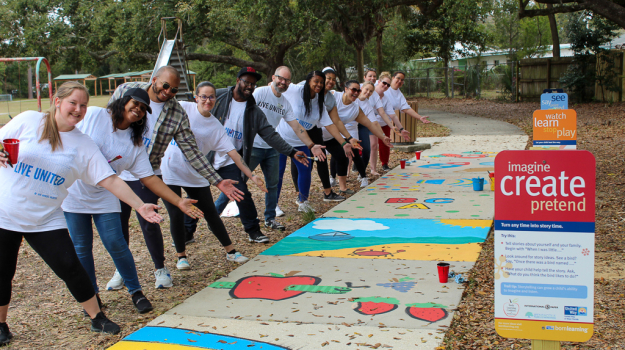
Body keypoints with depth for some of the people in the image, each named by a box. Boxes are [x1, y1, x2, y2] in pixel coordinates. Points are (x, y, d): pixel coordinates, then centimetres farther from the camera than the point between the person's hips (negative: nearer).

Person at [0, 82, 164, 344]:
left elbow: (110, 180, -6)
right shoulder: (27, 121, -6)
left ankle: (97, 318, 13)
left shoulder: (84, 146, -2)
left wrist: (139, 205, -14)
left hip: (46, 220, 1)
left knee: (70, 268, -5)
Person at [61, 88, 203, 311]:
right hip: (74, 193, -1)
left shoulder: (135, 144, -1)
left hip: (105, 198, 2)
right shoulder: (93, 115, -9)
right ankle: (91, 295, 22)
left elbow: (149, 178, -2)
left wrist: (179, 202, -10)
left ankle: (135, 291, 10)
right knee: (81, 248, 4)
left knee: (116, 244, -7)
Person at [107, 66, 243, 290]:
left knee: (148, 223, -5)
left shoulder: (177, 115, -9)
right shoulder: (125, 91, -8)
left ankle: (160, 268, 20)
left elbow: (191, 152, -7)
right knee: (117, 222, 9)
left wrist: (218, 181, -12)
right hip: (115, 170, 2)